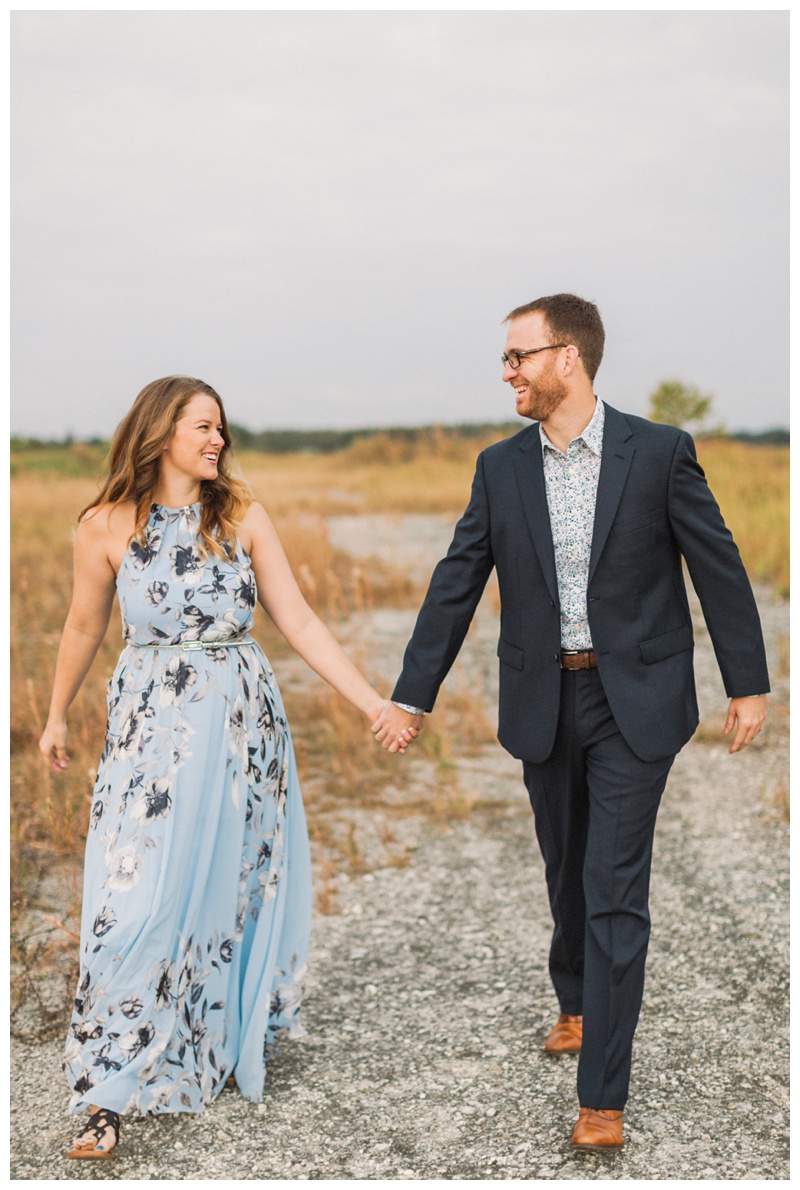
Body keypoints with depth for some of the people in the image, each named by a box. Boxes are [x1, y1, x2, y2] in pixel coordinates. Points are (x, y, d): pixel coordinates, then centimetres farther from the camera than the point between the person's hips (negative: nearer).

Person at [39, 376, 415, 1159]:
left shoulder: (241, 514, -1)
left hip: (242, 722, 2)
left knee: (233, 886, 10)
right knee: (142, 897, -6)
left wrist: (374, 704, -8)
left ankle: (227, 1041, 31)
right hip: (154, 727, -2)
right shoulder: (107, 526, -4)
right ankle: (111, 1091, 4)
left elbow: (298, 622, -2)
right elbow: (84, 629, 10)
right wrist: (56, 717, 19)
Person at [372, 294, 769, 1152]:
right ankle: (577, 1003, 44)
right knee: (567, 873, 18)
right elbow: (456, 583, 4)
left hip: (633, 701, -3)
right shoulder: (501, 468, 2)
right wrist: (410, 696, 4)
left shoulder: (658, 451, -7)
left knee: (614, 889, -6)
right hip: (543, 701, 4)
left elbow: (718, 566, -2)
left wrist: (748, 686, -1)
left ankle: (602, 1093, 0)